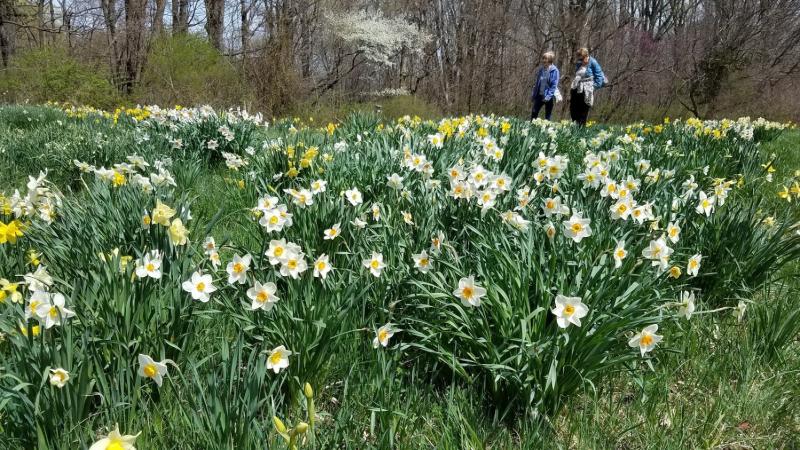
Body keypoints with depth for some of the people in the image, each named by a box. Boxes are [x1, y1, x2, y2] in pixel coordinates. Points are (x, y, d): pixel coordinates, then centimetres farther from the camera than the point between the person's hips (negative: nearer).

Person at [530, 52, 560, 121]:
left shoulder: (554, 71, -11)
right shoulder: (541, 69, 7)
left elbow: (554, 85, -14)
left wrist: (549, 96, -21)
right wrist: (533, 94, 9)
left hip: (548, 97, -5)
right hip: (539, 95, 5)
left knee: (548, 116, 5)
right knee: (534, 112, 2)